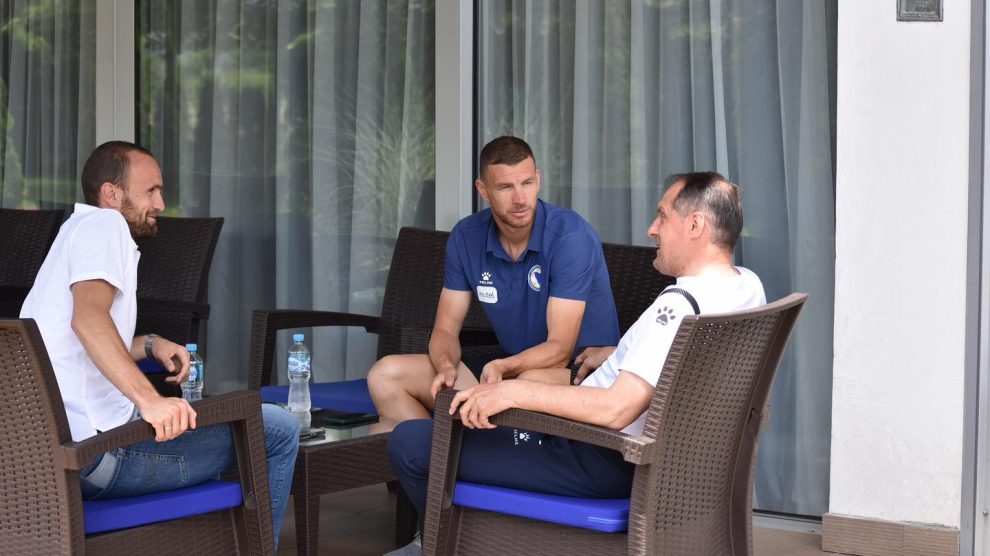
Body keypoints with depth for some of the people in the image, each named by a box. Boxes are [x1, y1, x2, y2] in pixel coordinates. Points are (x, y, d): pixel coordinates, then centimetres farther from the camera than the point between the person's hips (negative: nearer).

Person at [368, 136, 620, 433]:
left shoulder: (572, 236, -19)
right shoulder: (466, 237, -1)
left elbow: (560, 349, -22)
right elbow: (445, 329, 1)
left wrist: (502, 367, -41)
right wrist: (447, 367, -23)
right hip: (511, 370, 5)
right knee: (386, 375, -5)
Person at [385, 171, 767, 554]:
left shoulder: (679, 304, -28)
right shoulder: (749, 286, 2)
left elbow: (616, 409, -35)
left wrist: (514, 391, -30)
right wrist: (616, 356, 25)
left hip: (605, 464, -11)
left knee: (409, 444, -11)